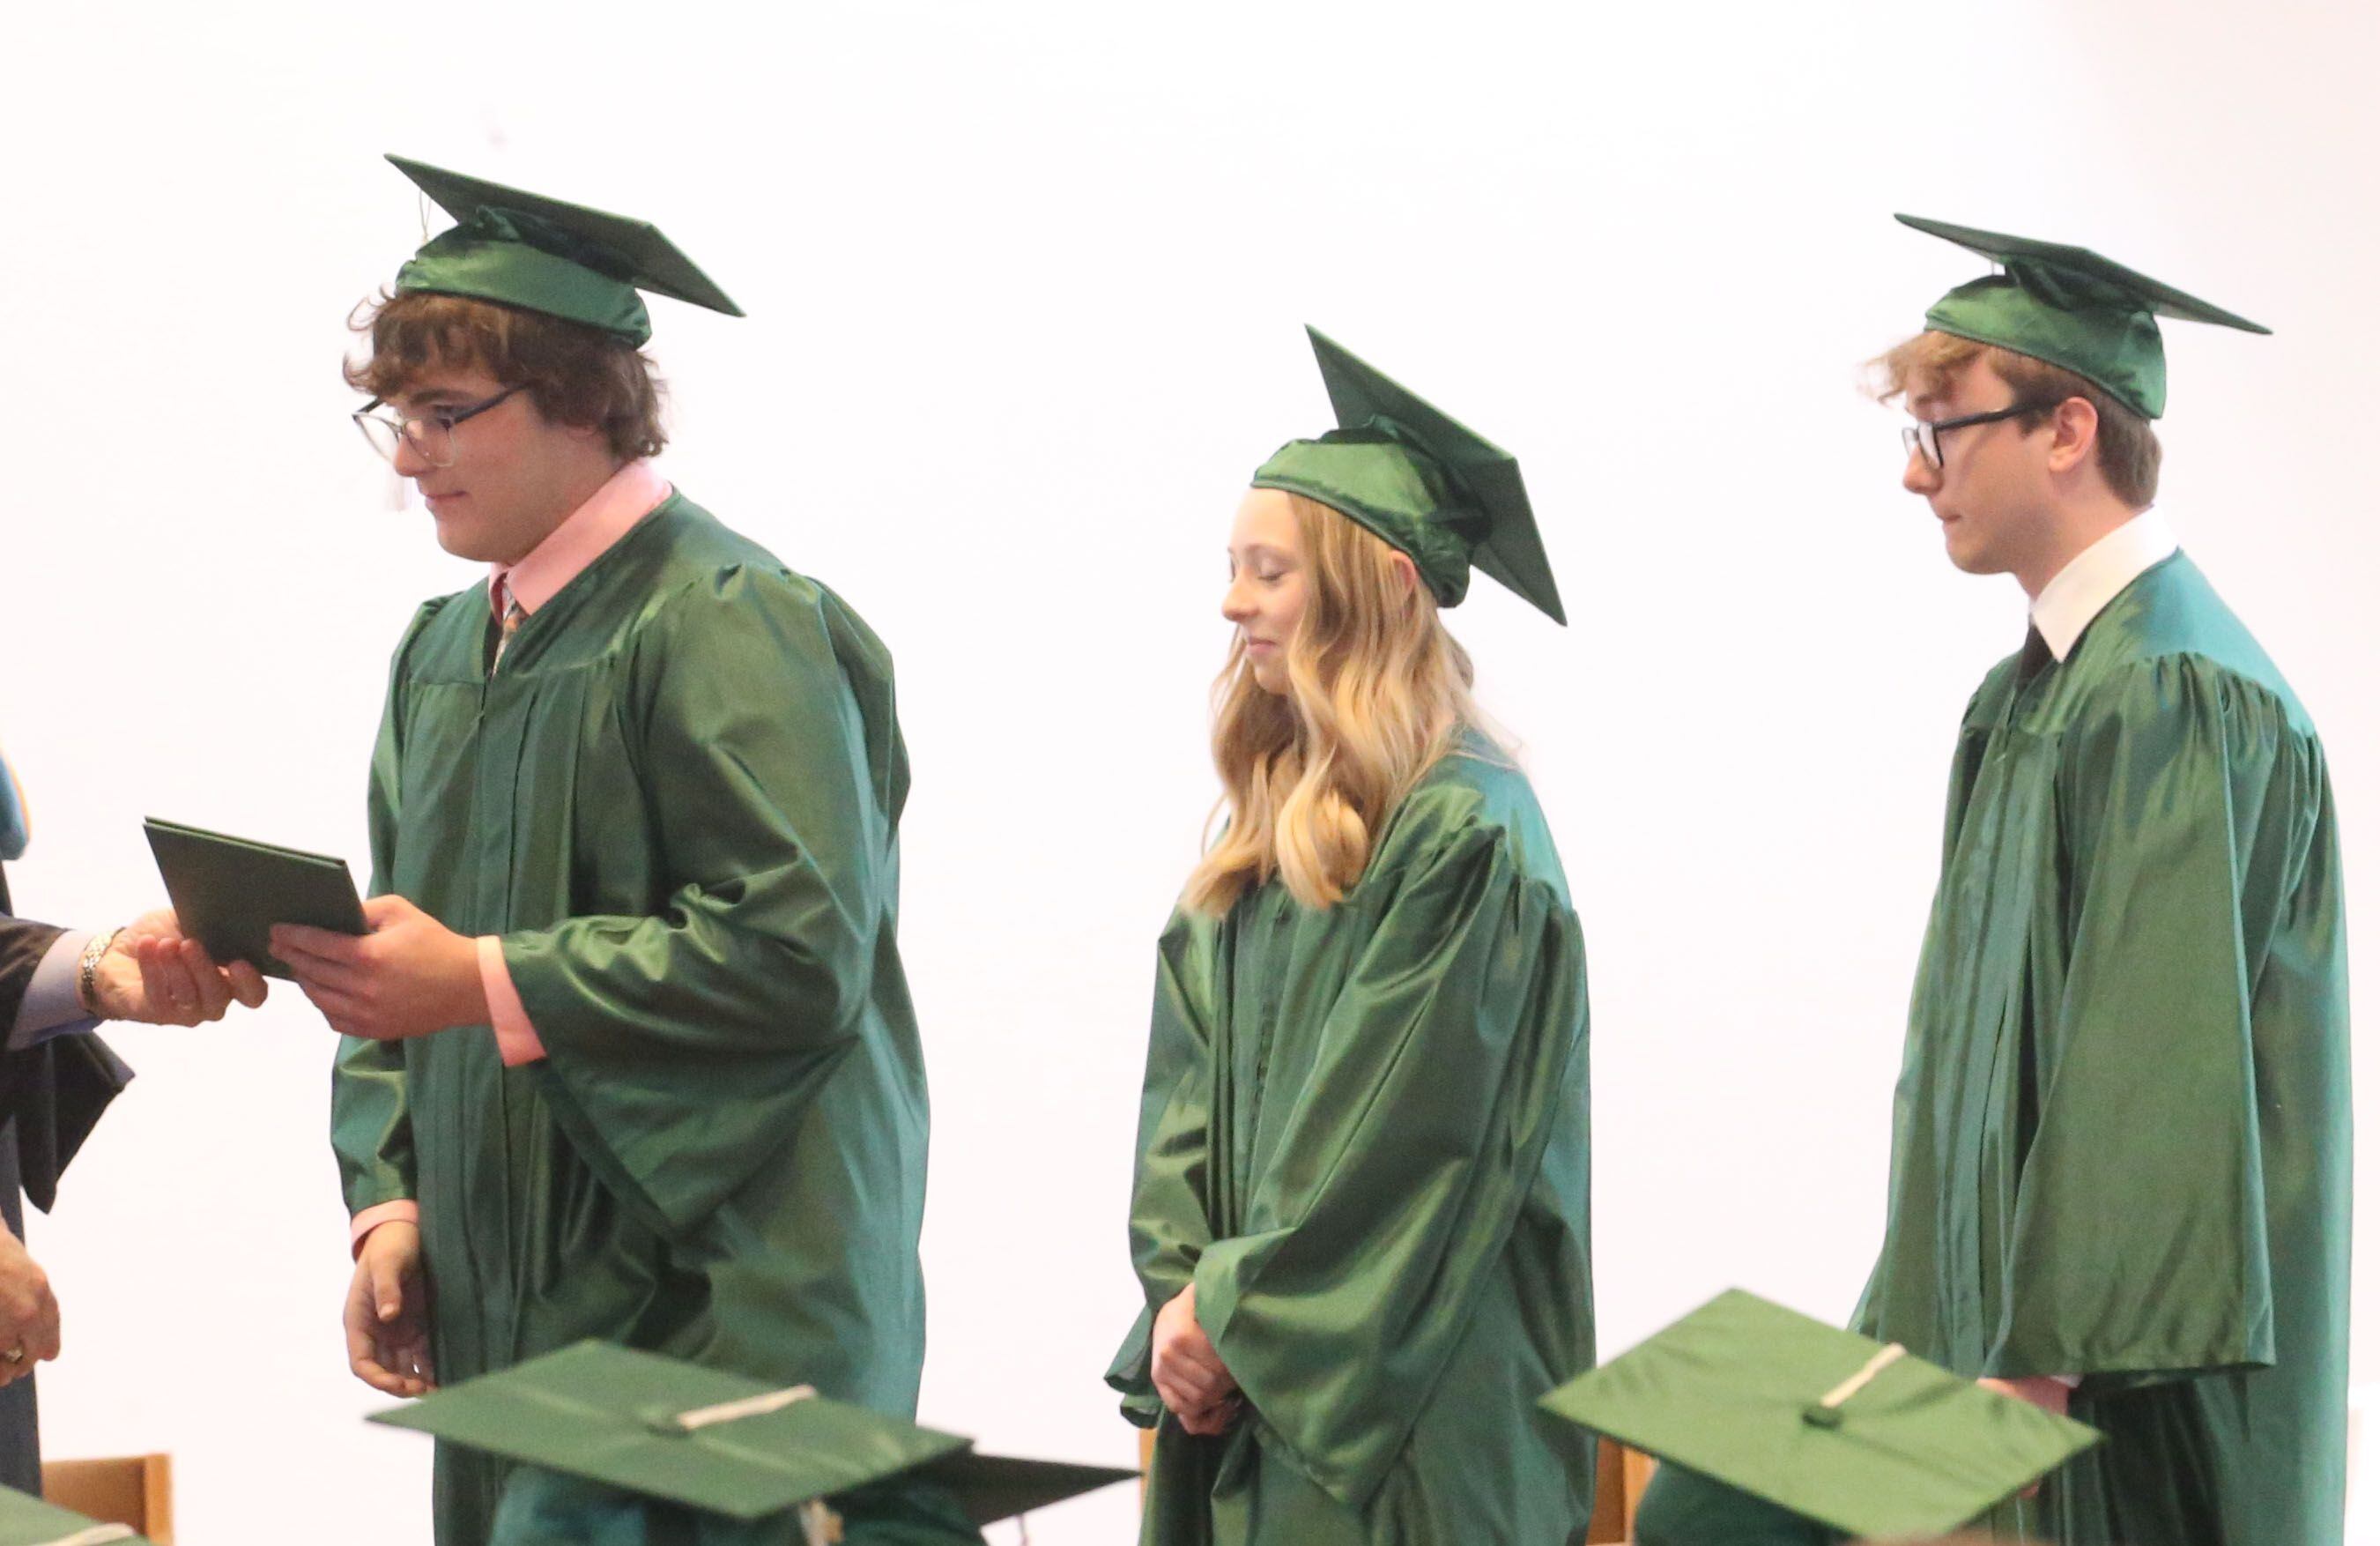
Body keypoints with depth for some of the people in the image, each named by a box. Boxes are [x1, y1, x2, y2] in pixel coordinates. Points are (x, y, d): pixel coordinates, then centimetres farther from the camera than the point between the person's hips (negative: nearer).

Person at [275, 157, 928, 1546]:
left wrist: (482, 983, -19)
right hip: (507, 1300, 8)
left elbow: (800, 952, -19)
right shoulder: (451, 649, 15)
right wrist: (393, 1204, 4)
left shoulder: (729, 625, -11)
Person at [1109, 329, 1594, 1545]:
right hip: (1243, 1368, 7)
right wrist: (1179, 1288, -1)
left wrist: (1232, 1308, -12)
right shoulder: (1274, 820, 12)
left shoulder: (1467, 838, -13)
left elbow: (1406, 1136, -16)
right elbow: (1190, 1081, 12)